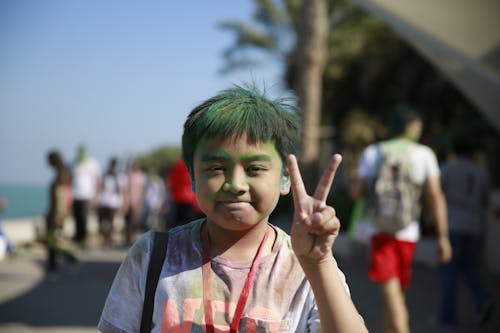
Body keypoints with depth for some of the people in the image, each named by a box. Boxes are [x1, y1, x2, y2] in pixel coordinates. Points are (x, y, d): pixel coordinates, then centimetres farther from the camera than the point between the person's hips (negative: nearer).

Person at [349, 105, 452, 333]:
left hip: (380, 231, -1)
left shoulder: (372, 152, 3)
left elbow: (355, 191, -1)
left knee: (391, 294, -10)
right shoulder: (424, 154, 1)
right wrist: (442, 237, -3)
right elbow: (435, 196, -4)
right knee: (397, 293, 18)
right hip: (408, 232, 1)